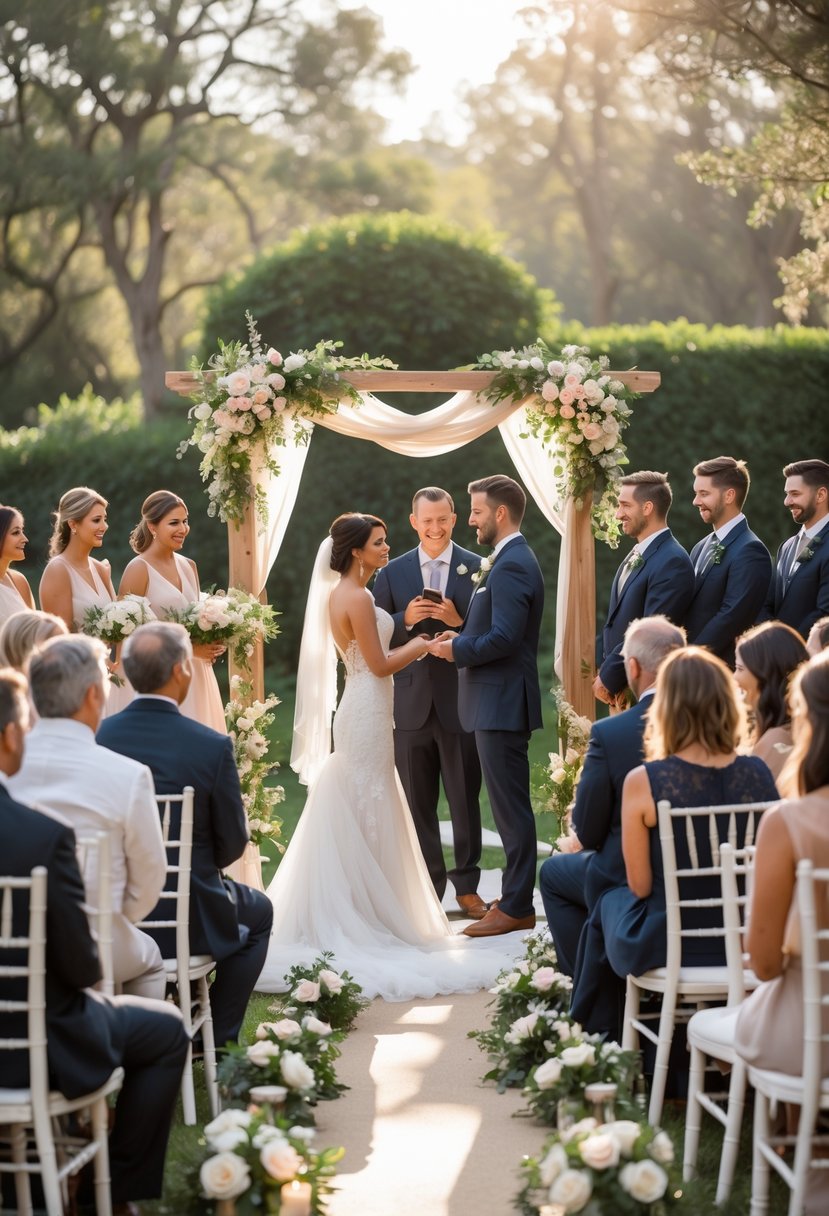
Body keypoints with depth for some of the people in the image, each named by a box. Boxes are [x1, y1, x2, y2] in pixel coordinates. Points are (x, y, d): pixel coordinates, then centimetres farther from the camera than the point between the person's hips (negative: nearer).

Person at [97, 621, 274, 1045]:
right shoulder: (212, 746, -18)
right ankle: (217, 1041, 26)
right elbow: (233, 843, -7)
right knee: (258, 912, 28)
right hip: (188, 922, -4)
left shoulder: (98, 736, -8)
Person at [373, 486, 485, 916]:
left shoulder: (478, 569, 1)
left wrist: (459, 621, -18)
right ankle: (426, 887, 17)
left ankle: (466, 885, 14)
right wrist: (405, 620, -14)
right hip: (412, 703, 2)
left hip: (461, 702, -2)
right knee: (418, 803, 8)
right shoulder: (392, 573, 7)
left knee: (465, 800, 4)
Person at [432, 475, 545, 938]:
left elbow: (505, 637, -25)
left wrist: (458, 650, -12)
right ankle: (516, 897, 22)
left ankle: (516, 908, -1)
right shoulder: (512, 560, 17)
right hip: (501, 701, 11)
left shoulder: (511, 565, -17)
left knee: (511, 808, -6)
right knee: (511, 807, 15)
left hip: (503, 704, -11)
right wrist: (464, 637, 10)